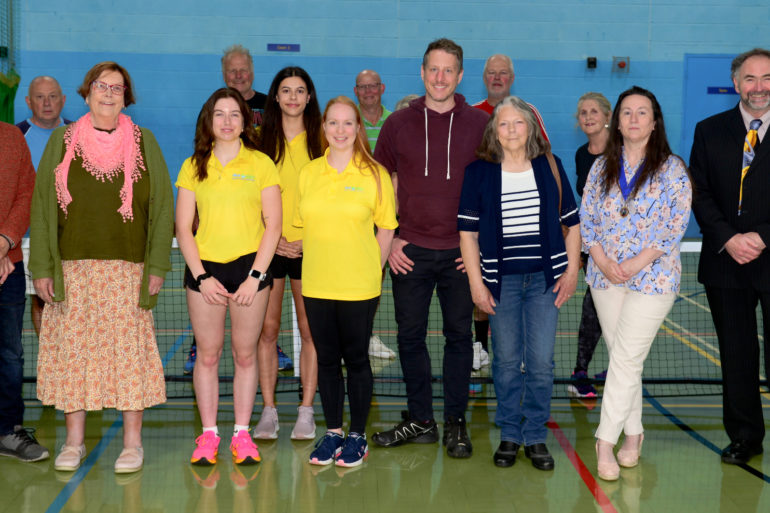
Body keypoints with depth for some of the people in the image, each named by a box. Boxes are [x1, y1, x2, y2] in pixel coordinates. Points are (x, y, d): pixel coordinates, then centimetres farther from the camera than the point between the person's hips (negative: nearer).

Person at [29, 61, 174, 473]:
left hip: (128, 268, -1)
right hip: (72, 267, 1)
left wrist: (157, 266, -4)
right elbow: (42, 204, 6)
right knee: (72, 348, 3)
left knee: (129, 348, -1)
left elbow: (162, 205, 3)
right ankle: (74, 442, 15)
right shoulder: (63, 141, 8)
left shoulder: (143, 142, 5)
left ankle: (132, 443, 9)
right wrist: (41, 267, -2)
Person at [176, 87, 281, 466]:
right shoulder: (193, 166, 8)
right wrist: (201, 277, -5)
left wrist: (256, 275, -8)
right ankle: (208, 434, 14)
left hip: (249, 266, -1)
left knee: (245, 354, 4)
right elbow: (183, 228, 5)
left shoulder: (261, 164, 3)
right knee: (207, 354, 4)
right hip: (204, 268, 1)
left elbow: (273, 225, 0)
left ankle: (242, 434, 14)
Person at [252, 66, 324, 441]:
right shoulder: (262, 140, 7)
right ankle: (268, 410, 11)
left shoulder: (319, 140, 5)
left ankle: (306, 412, 9)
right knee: (267, 329, 2)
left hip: (310, 248, -1)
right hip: (267, 246, 1)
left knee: (310, 330, 1)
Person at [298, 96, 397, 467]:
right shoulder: (308, 173, 7)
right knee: (326, 359, 10)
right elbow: (302, 224, 13)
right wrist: (317, 261, 7)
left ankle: (357, 436, 17)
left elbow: (386, 227, 2)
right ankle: (332, 432, 22)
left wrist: (373, 269, -2)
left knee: (356, 358, 4)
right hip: (316, 284, 3)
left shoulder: (374, 174, -2)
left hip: (359, 286, -3)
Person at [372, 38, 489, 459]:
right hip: (410, 251, 1)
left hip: (461, 252, -1)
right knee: (410, 336, 6)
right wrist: (388, 239, 2)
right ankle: (420, 420, 20)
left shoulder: (479, 124, 2)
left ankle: (456, 423, 18)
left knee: (459, 335, 6)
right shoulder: (398, 123, 5)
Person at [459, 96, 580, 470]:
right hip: (501, 280, 0)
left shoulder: (549, 168, 5)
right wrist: (476, 283, -4)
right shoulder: (479, 173, 1)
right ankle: (509, 435, 19)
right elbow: (468, 231, 1)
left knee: (541, 360, 1)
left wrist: (571, 270, 3)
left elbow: (571, 222, 10)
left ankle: (536, 436, 14)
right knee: (506, 360, 5)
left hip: (545, 278, 1)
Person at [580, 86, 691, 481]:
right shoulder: (601, 167, 9)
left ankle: (606, 440, -2)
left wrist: (637, 262, -15)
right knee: (622, 356, 9)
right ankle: (633, 433, 21)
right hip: (605, 275, 4)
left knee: (626, 358, -8)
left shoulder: (671, 168, -2)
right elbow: (586, 216, 7)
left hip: (653, 276, -4)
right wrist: (601, 259, -9)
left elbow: (678, 223, -8)